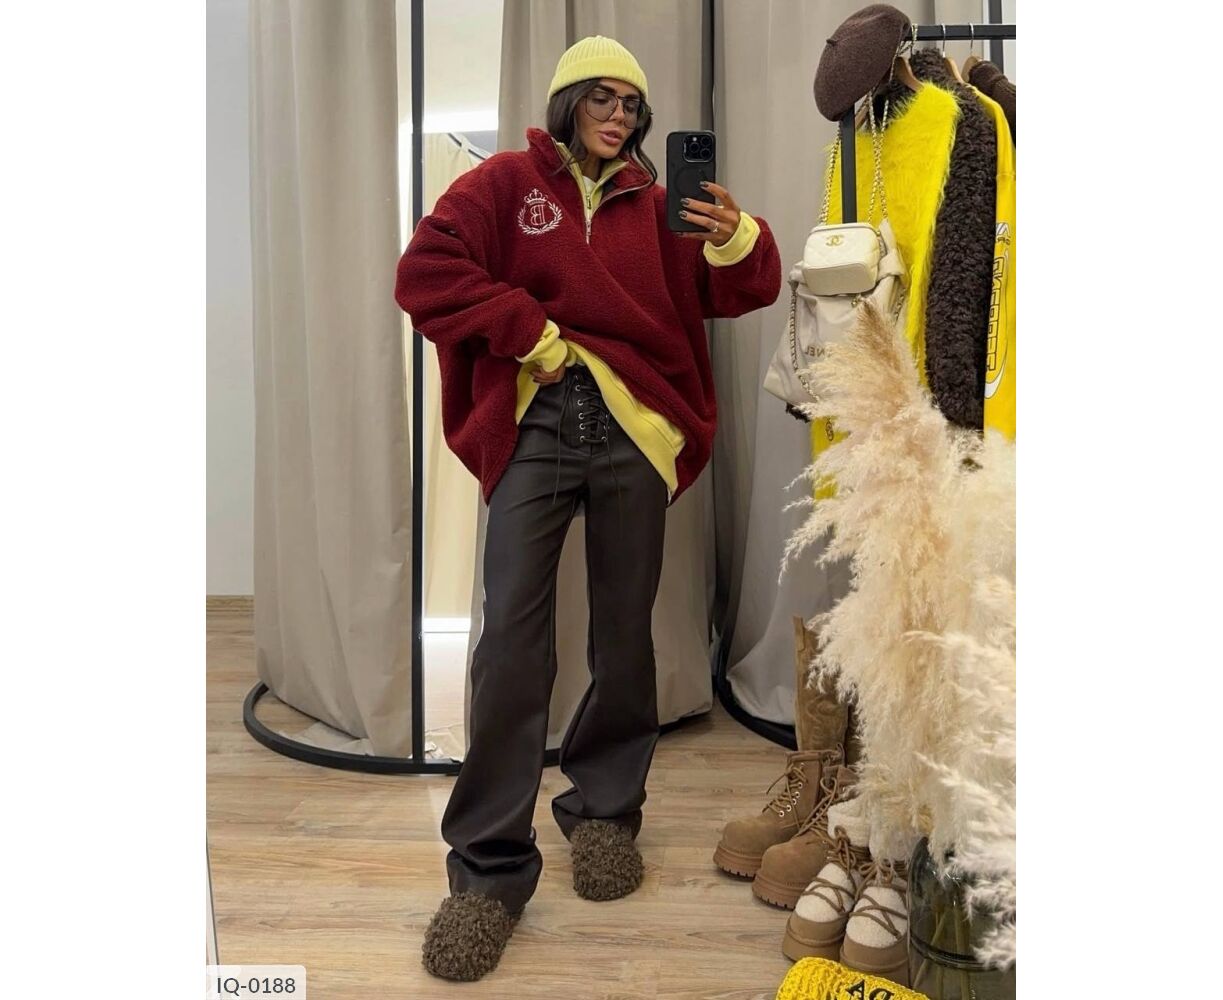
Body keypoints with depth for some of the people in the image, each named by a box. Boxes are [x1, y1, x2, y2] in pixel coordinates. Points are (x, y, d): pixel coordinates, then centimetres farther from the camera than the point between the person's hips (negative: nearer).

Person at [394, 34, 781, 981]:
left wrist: (736, 238, -13)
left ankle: (606, 810, 28)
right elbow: (425, 272, -2)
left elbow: (738, 292, 10)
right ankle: (490, 866, 2)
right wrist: (531, 333, -7)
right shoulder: (507, 182, 8)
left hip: (631, 427, 3)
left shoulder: (655, 203, 15)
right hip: (534, 428, -2)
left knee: (625, 631, 8)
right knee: (512, 638, -9)